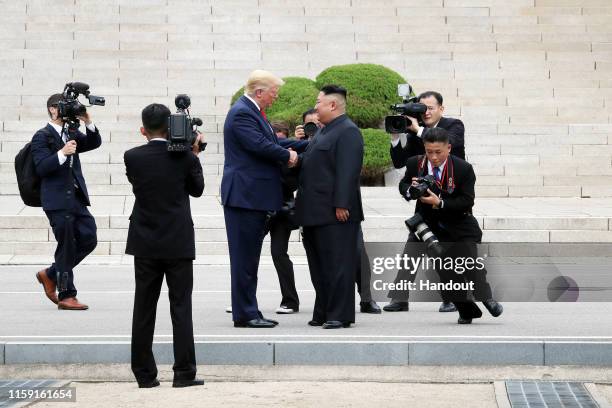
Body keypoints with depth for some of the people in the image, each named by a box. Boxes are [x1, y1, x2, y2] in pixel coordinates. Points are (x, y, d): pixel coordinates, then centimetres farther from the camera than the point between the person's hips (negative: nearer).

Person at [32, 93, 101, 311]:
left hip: (77, 198, 7)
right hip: (57, 200, -7)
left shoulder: (72, 134, 16)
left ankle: (50, 274, 20)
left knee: (88, 239, 5)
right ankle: (66, 296, 5)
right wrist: (61, 154, -28)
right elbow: (41, 168, -15)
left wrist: (88, 123, -11)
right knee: (67, 246, -4)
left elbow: (94, 143, 3)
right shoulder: (42, 137, -4)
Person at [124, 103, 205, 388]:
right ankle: (184, 373, 0)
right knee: (181, 308, 3)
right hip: (178, 244, -1)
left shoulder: (132, 157, -5)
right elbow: (197, 189, 7)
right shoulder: (184, 157, -8)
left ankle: (145, 374, 8)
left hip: (145, 245, 1)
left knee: (144, 310, 7)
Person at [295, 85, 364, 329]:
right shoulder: (323, 132, 21)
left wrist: (341, 205, -23)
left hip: (335, 215, -10)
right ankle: (323, 313, 19)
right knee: (319, 265, 13)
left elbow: (348, 172, -19)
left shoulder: (347, 132, -11)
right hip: (315, 213, 10)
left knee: (337, 264, -6)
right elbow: (308, 163, 28)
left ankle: (340, 315, -4)